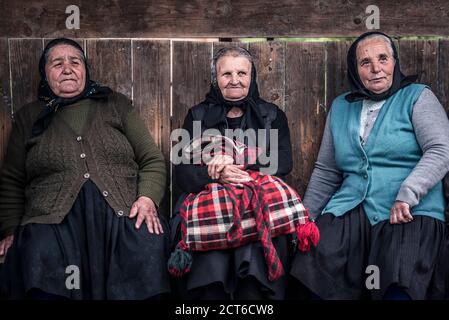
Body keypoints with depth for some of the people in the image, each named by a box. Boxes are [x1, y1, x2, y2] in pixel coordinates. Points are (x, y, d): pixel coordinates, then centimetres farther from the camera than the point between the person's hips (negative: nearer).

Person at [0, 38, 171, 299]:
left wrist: (148, 198, -6)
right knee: (40, 256, -34)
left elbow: (153, 160, 13)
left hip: (123, 212, 0)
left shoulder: (117, 105, 20)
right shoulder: (29, 117, 22)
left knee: (148, 247, -32)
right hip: (53, 219, 0)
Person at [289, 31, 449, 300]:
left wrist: (407, 195, -21)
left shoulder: (418, 97, 7)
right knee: (321, 257, -26)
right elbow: (325, 172, 22)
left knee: (400, 289, -31)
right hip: (352, 208, 4)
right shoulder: (340, 107, 19)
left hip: (412, 212, -3)